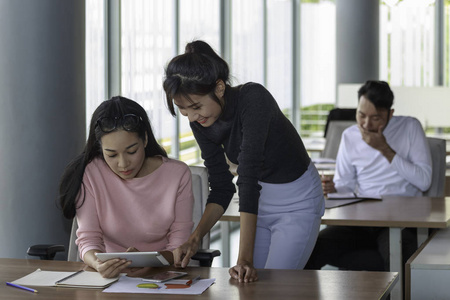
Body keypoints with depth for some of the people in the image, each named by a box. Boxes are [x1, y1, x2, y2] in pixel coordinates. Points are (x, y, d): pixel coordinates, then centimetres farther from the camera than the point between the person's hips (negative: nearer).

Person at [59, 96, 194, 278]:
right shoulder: (90, 174, -5)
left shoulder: (177, 175, -4)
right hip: (110, 277, 2)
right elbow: (88, 239, -5)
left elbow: (179, 247, -4)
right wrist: (98, 264, -28)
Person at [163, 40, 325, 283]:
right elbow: (222, 188, -2)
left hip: (297, 201, -6)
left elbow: (248, 177, -38)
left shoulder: (253, 99, -32)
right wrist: (194, 239, -18)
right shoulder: (200, 122, -11)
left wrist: (245, 258, -41)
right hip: (259, 201, 6)